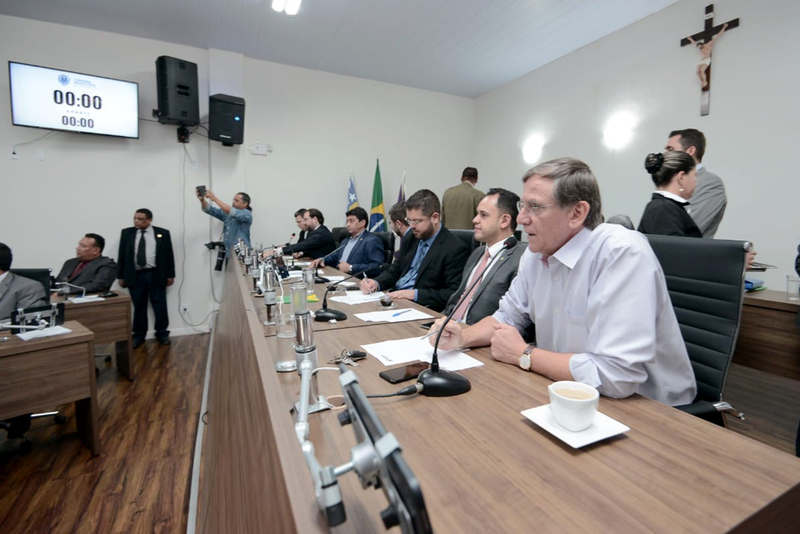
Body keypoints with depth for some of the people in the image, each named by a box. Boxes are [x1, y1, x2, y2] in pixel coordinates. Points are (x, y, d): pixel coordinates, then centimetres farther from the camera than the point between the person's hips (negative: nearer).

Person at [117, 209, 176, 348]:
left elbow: (169, 255, 2)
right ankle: (138, 335, 19)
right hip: (135, 275, 2)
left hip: (156, 275, -1)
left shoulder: (163, 233, 1)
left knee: (160, 305, 4)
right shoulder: (126, 233, 6)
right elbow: (121, 255, 8)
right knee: (138, 306, 8)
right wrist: (120, 276, 5)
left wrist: (170, 275, -1)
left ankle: (162, 333, 16)